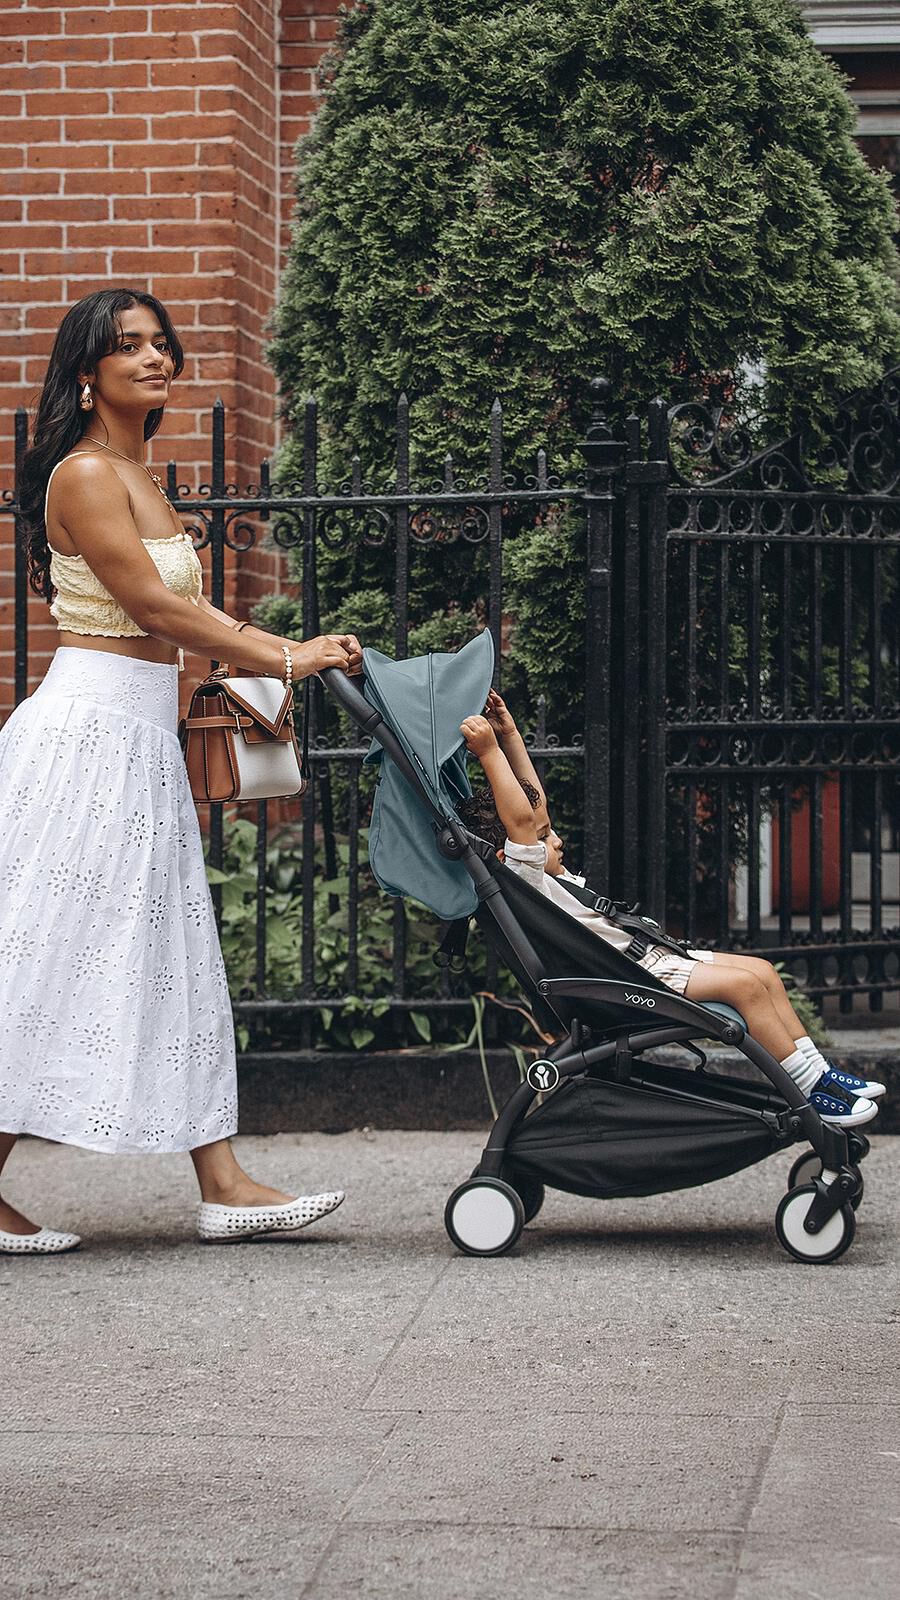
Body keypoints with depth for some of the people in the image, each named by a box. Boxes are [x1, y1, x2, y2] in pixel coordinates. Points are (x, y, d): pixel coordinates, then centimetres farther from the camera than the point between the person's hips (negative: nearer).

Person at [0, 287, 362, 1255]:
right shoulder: (85, 474, -12)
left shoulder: (136, 477, 18)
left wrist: (295, 651, 10)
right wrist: (280, 660, -10)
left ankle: (222, 1185, 9)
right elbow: (156, 609, -16)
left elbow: (184, 612, 18)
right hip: (89, 728, -10)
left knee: (166, 957, 8)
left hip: (139, 738, 10)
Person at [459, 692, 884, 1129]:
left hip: (648, 955, 11)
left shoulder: (548, 877, 15)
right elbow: (520, 818, -29)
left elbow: (536, 797, 21)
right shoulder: (522, 880, -14)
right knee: (745, 985, -19)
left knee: (763, 972, 5)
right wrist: (490, 750, -30)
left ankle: (819, 1072, 8)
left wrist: (510, 733, 18)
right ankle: (812, 1094, -13)